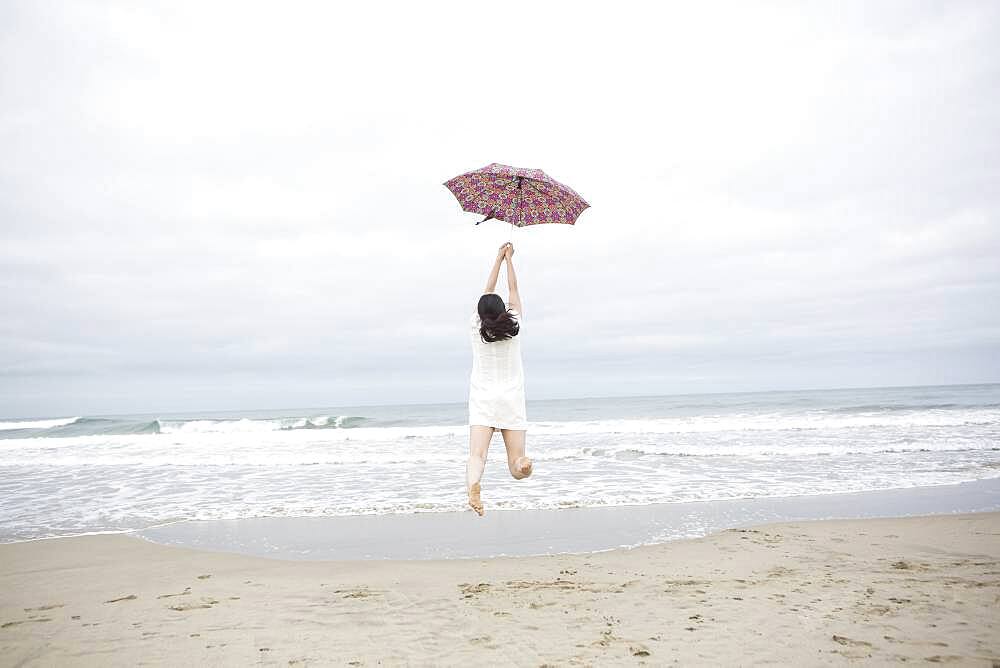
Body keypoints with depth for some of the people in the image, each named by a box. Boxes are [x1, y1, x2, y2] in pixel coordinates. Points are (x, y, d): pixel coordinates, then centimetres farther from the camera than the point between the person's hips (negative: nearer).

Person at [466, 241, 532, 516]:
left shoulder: (476, 328, 1)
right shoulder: (513, 326, -1)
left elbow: (488, 290, 13)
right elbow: (513, 289, 12)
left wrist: (498, 258, 22)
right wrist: (508, 258, 22)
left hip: (482, 400, 0)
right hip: (511, 400, 0)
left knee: (476, 454, -15)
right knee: (516, 468, 1)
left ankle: (473, 484, -46)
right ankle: (522, 463, -34)